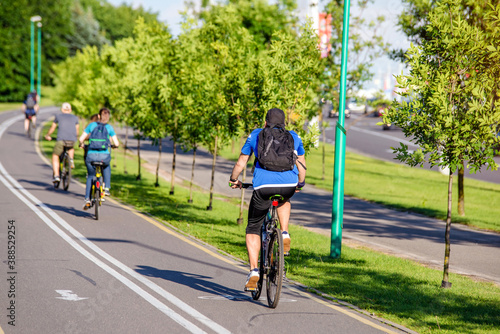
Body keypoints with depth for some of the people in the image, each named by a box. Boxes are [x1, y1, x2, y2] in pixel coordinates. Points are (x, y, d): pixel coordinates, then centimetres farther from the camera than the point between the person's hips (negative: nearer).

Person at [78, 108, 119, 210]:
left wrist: (81, 144, 29)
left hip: (91, 155, 0)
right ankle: (106, 188, 23)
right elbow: (116, 143, 5)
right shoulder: (109, 128, 7)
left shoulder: (92, 125, 9)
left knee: (90, 176, 21)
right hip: (104, 155, 0)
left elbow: (81, 138, 6)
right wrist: (115, 145, 29)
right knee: (106, 166, 36)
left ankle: (87, 199, 8)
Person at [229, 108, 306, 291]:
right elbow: (301, 164, 30)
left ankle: (253, 270, 0)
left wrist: (233, 180, 39)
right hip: (289, 185, 2)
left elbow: (241, 162, 22)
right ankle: (285, 234, 16)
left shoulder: (255, 135, 19)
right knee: (284, 200, 39)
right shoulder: (294, 137, 22)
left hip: (263, 186, -2)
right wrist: (301, 183, 48)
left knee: (253, 229, 14)